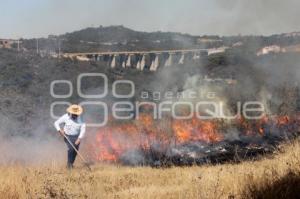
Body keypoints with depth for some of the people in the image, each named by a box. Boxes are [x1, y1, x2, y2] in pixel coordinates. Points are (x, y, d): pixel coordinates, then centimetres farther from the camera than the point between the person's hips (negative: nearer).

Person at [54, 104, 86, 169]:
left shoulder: (80, 118, -12)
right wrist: (60, 130, -20)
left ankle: (71, 164, 23)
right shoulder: (65, 117, -14)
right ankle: (69, 163, -5)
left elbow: (83, 129, -13)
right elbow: (56, 123, -5)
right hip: (68, 136, -2)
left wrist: (79, 139, -20)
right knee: (71, 148, -22)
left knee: (75, 151, 1)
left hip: (76, 137, 2)